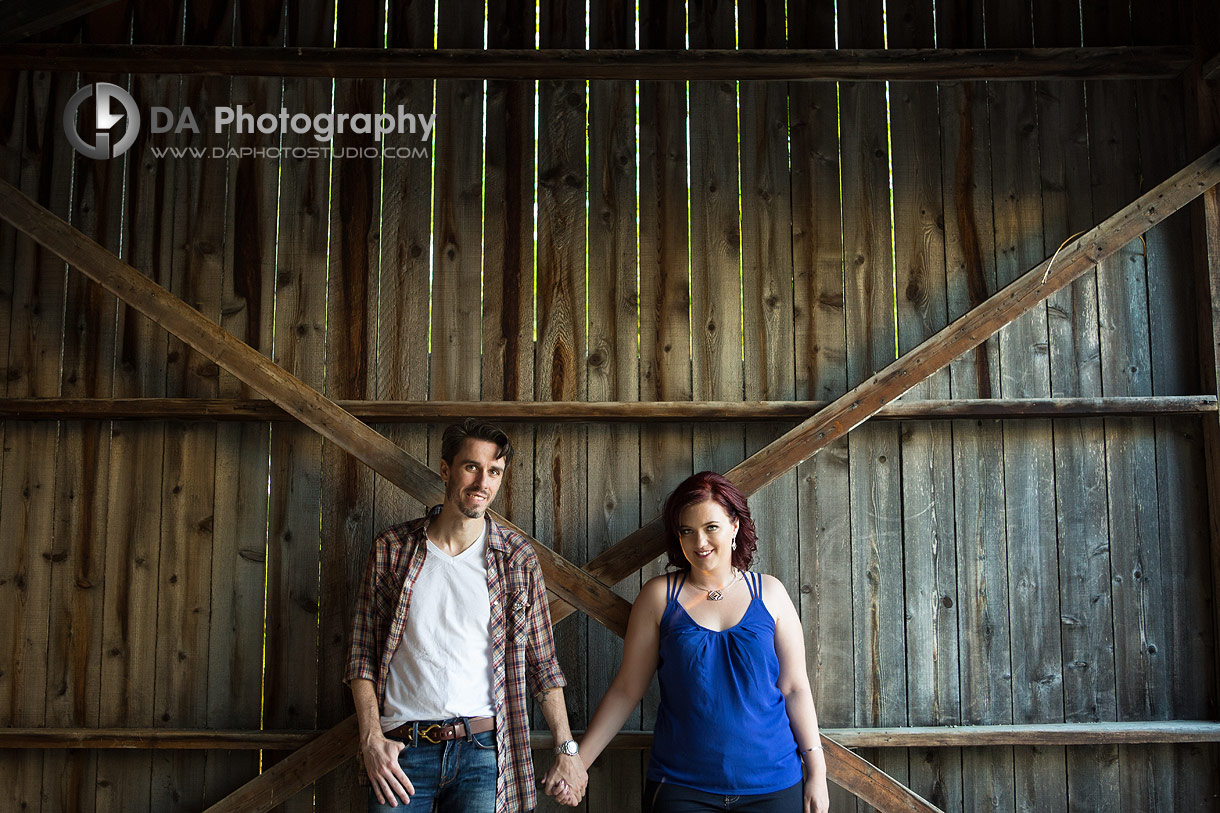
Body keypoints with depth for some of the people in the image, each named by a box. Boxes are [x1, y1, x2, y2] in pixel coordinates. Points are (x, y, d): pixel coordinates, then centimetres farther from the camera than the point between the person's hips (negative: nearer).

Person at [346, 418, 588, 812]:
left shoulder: (517, 557, 1)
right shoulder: (391, 548, 1)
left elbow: (542, 664, 5)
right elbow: (362, 654, 4)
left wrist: (567, 749, 2)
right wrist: (371, 738, -6)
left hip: (481, 752, 0)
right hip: (401, 752, 1)